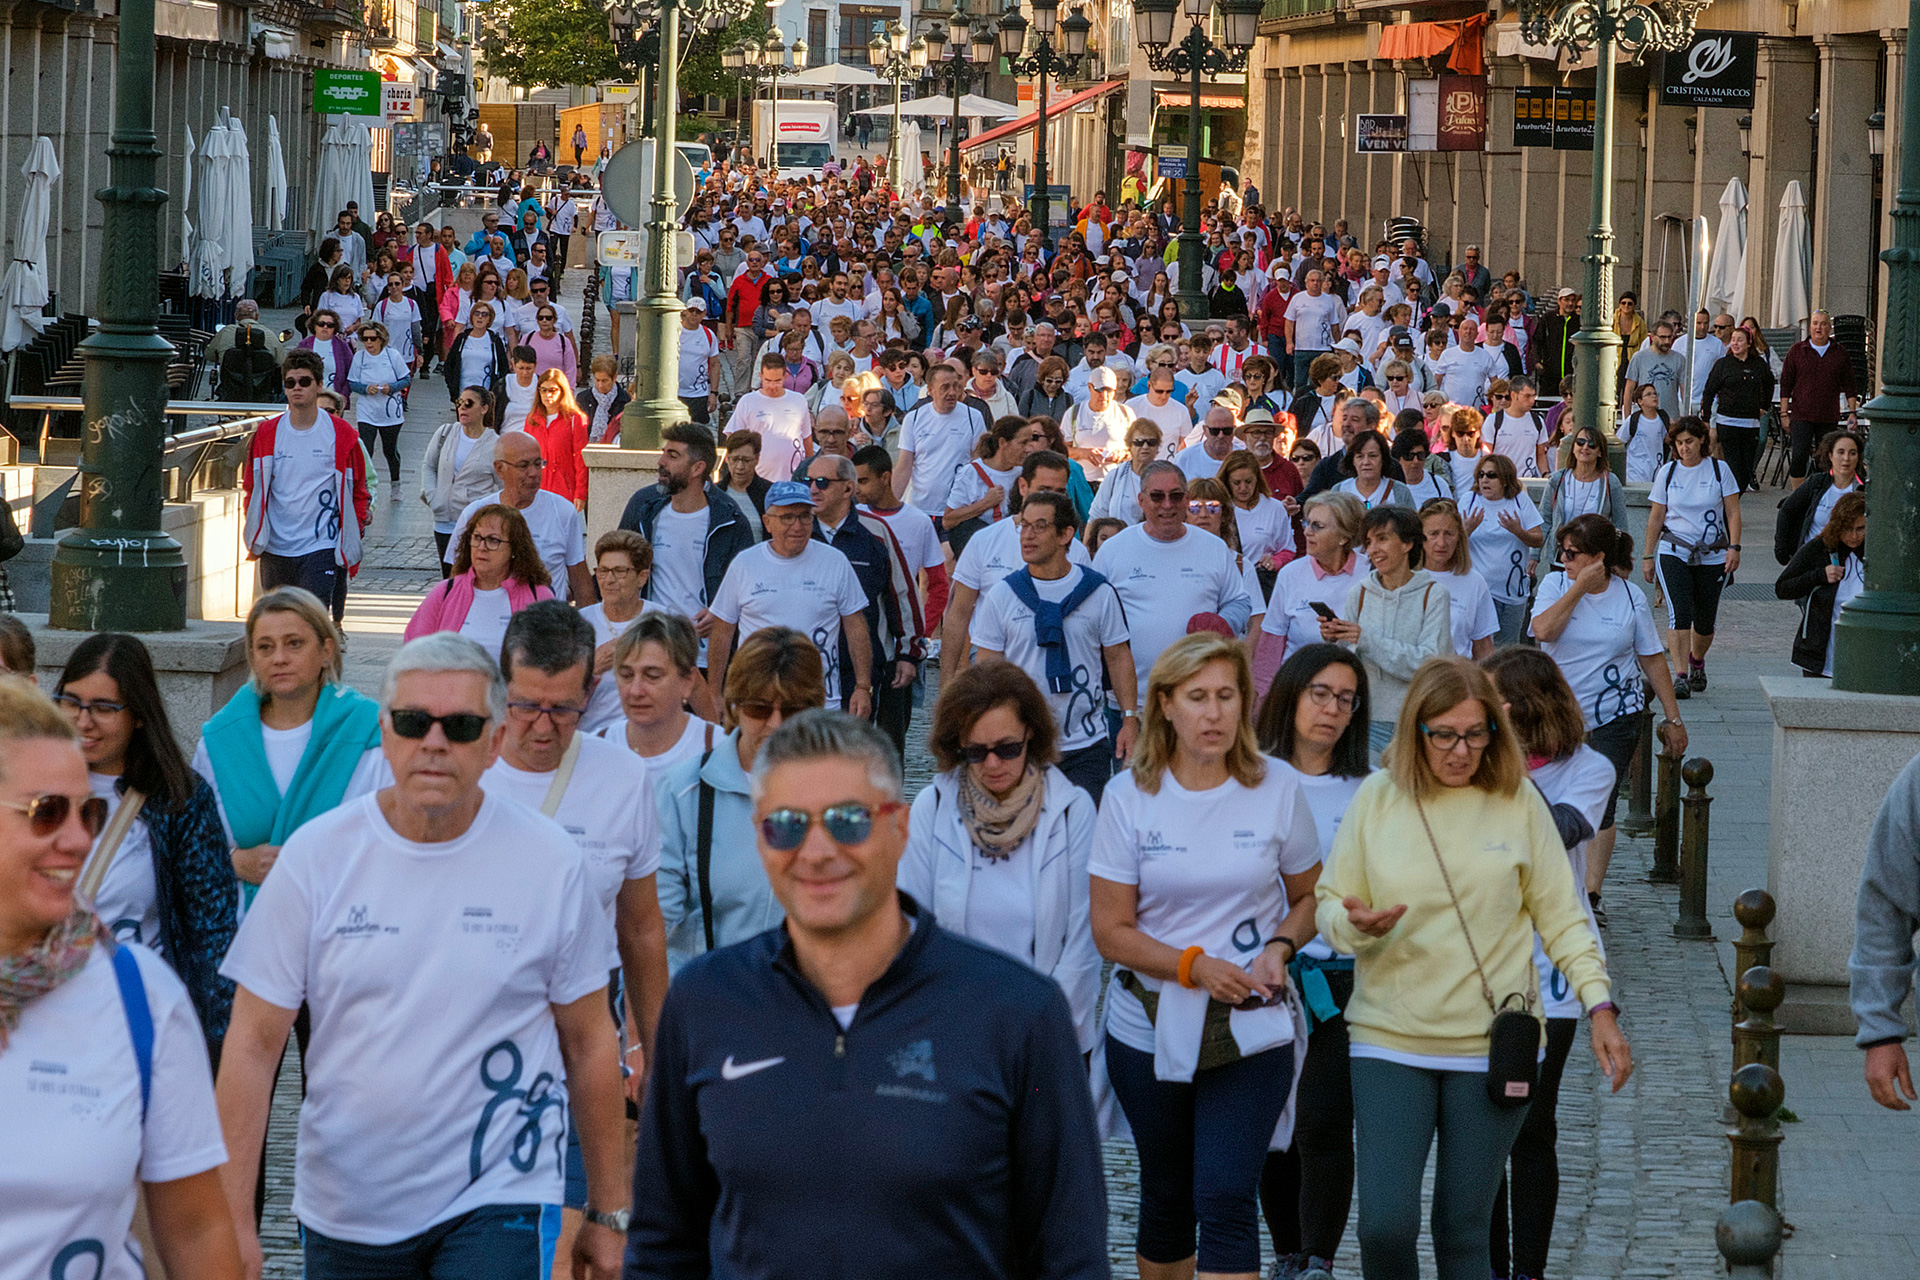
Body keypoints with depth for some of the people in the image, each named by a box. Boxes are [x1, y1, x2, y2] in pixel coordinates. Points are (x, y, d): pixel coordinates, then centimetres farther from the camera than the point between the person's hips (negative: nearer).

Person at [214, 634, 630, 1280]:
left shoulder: (551, 863, -4)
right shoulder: (317, 854, -4)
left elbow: (589, 1043, 5)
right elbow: (254, 1042, -4)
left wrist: (607, 1214, 8)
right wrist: (235, 1223, -10)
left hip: (495, 1201, -2)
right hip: (342, 1212, 2)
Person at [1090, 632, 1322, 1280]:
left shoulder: (1277, 792, -2)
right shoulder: (1129, 797, -4)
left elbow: (1309, 896, 12)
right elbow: (1111, 929, -4)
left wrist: (1280, 947, -9)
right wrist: (1193, 965, -19)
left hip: (1251, 1030, -1)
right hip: (1150, 1027, 1)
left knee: (1226, 1198, -13)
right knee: (1167, 1196, 13)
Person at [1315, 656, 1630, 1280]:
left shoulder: (1518, 802, 1)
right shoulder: (1376, 798, 1)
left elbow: (1562, 918, 5)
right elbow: (1330, 904, 6)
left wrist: (1600, 1006, -5)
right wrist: (1356, 924, -17)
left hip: (1492, 1044, 0)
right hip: (1389, 1040, 0)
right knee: (1384, 1224, -9)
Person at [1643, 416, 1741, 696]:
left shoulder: (1719, 470, 2)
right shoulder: (1667, 473, 4)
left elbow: (1733, 512, 3)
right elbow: (1656, 517, 9)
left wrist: (1734, 547, -8)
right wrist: (1648, 555, 9)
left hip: (1712, 556, 1)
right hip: (1673, 554, -1)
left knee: (1705, 620, 6)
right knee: (1679, 613, -18)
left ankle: (1697, 661, 37)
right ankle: (1680, 675, -20)